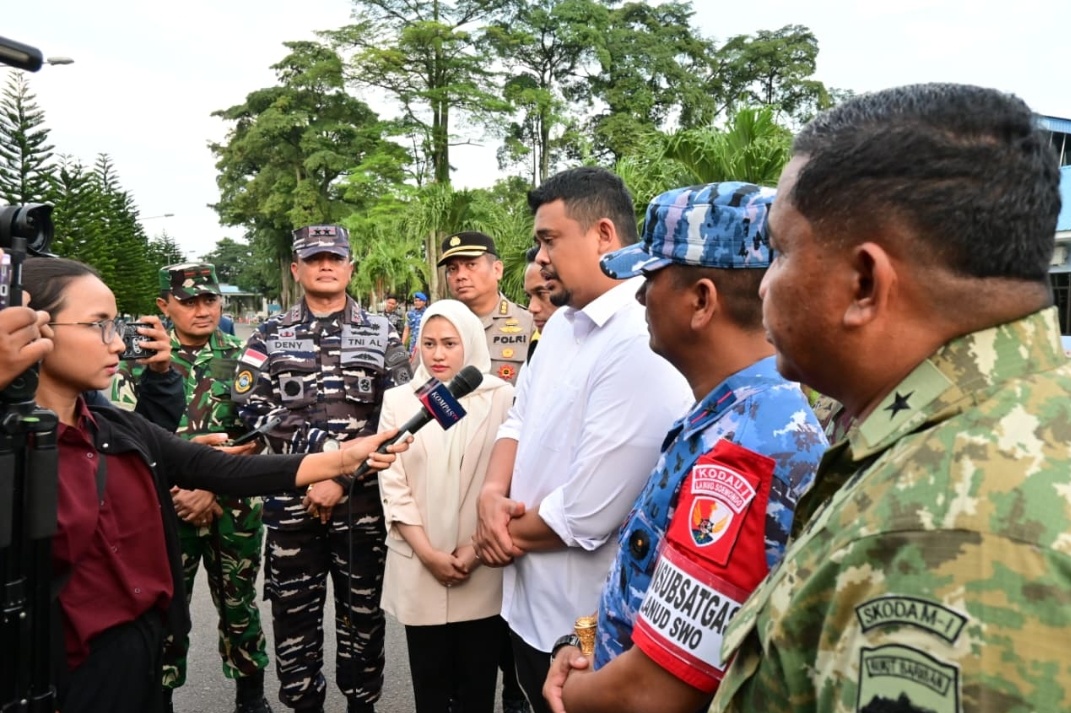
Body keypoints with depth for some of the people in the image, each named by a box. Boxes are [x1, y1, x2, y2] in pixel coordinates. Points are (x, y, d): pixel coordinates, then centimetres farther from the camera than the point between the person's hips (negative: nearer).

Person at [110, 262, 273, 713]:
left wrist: (212, 490, -12)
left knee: (239, 606, 13)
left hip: (235, 508, 1)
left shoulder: (243, 359, 0)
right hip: (166, 509, 0)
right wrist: (177, 493, -10)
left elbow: (257, 438, -3)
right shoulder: (138, 361, -1)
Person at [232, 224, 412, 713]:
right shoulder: (269, 337, 6)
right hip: (291, 497, 1)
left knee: (362, 610, 11)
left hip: (363, 499, -1)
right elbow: (251, 409, -3)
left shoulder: (381, 334, 3)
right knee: (294, 613, 10)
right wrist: (316, 443, -15)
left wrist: (342, 477, -12)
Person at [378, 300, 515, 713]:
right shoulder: (398, 401, 3)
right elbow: (393, 486, 0)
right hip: (419, 568, 1)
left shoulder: (502, 398, -2)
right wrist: (428, 553, -7)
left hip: (482, 568, -1)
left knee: (478, 679, 9)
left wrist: (477, 547, -10)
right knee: (429, 678, 12)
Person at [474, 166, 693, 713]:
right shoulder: (561, 322, 5)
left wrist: (506, 535, -9)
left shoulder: (643, 346, -26)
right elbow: (518, 419, 11)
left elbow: (585, 514, -27)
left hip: (584, 625, -8)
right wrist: (492, 494, -8)